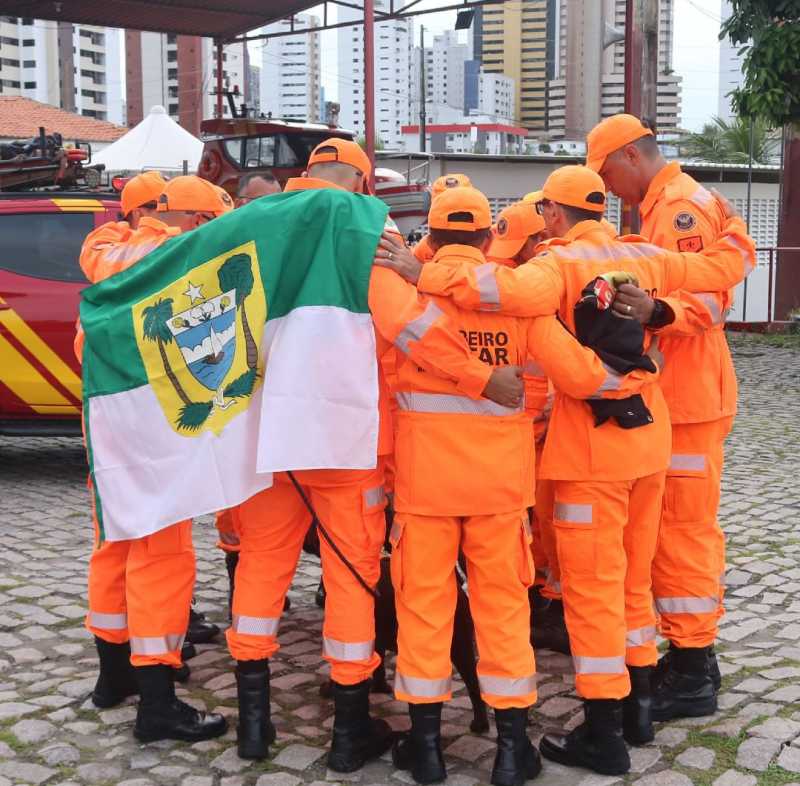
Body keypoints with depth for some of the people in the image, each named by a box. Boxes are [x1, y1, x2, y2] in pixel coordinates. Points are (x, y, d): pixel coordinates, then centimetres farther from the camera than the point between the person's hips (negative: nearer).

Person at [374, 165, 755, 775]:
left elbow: (513, 291, -34)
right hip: (648, 434, 7)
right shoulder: (646, 257, 7)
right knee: (634, 577, 19)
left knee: (592, 586, 1)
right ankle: (639, 705, 30)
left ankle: (603, 735, 7)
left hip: (592, 442, -7)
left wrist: (423, 274, -27)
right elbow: (725, 267, 19)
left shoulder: (561, 262, -12)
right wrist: (736, 232, 41)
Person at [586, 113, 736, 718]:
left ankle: (691, 677, 2)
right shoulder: (667, 205, 19)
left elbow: (707, 300, -23)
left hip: (687, 398, -11)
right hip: (676, 395, 11)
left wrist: (658, 310, -40)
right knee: (687, 526, 15)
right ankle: (693, 653, 25)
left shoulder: (680, 206, -13)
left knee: (682, 529, -6)